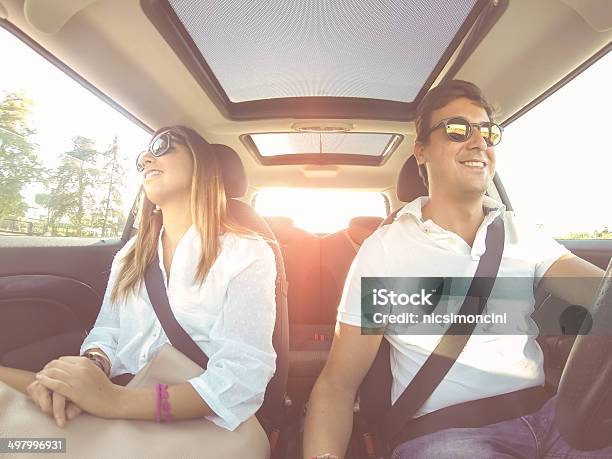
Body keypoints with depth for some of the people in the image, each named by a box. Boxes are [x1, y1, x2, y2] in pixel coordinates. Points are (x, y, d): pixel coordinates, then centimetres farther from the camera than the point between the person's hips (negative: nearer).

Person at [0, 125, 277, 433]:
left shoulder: (248, 254, -10)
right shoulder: (130, 254, 12)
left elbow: (242, 377, -18)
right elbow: (108, 331, 6)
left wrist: (117, 401, -29)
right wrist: (91, 366, -18)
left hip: (189, 425, -5)